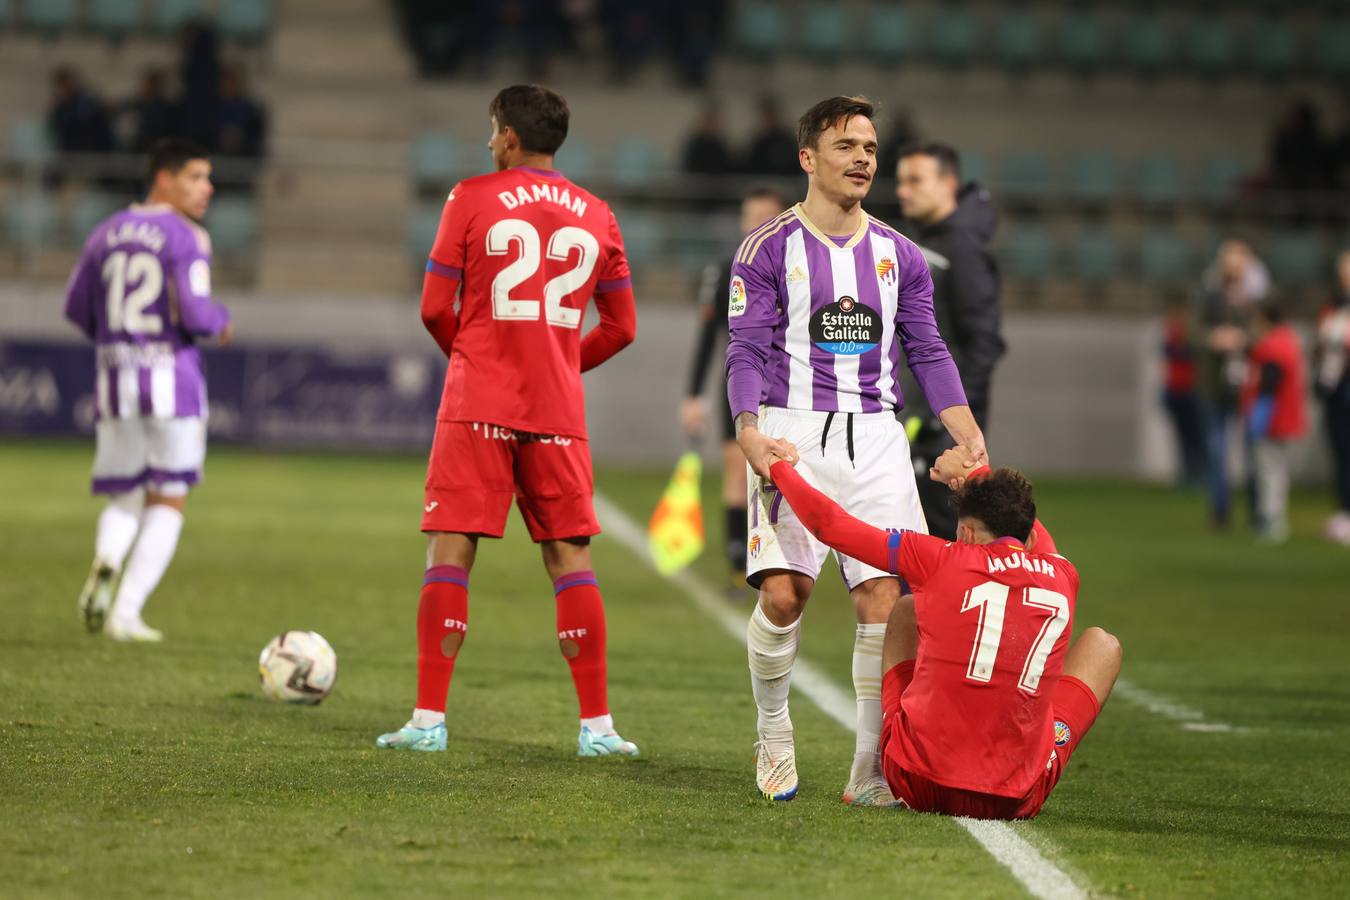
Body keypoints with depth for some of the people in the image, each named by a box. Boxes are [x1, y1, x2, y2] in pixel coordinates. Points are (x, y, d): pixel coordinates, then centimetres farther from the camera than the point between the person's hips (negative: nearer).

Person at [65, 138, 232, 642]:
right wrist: (220, 319, 4)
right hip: (173, 375, -5)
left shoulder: (108, 233, 9)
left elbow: (78, 309, 13)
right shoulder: (187, 239, -10)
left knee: (125, 502, 14)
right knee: (168, 502, 7)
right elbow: (194, 314, -18)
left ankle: (106, 561, -20)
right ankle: (126, 613, -5)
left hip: (115, 375, 5)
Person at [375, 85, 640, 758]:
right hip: (558, 414, 3)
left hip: (478, 405, -3)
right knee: (571, 558, 7)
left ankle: (429, 719, -5)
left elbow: (434, 308, -3)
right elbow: (621, 327, 13)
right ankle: (597, 724, 5)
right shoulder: (596, 216, 9)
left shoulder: (473, 199, -2)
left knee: (449, 551, 0)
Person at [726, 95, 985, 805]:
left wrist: (971, 441, 1)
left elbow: (928, 355, 13)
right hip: (794, 433, -3)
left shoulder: (898, 255, 13)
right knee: (783, 593, -15)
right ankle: (773, 732, 10)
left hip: (874, 436, 3)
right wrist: (749, 430, -20)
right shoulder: (769, 248, 2)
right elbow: (746, 352, -3)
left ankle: (871, 773, -2)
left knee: (884, 596, -7)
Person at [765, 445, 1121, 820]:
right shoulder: (1063, 578, 3)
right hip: (1018, 800, 0)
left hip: (919, 785, 0)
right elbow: (1026, 528, 29)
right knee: (1102, 645, 25)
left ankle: (871, 775, 32)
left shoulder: (943, 561, -5)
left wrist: (779, 467, 23)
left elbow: (827, 523, 5)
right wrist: (973, 474, 42)